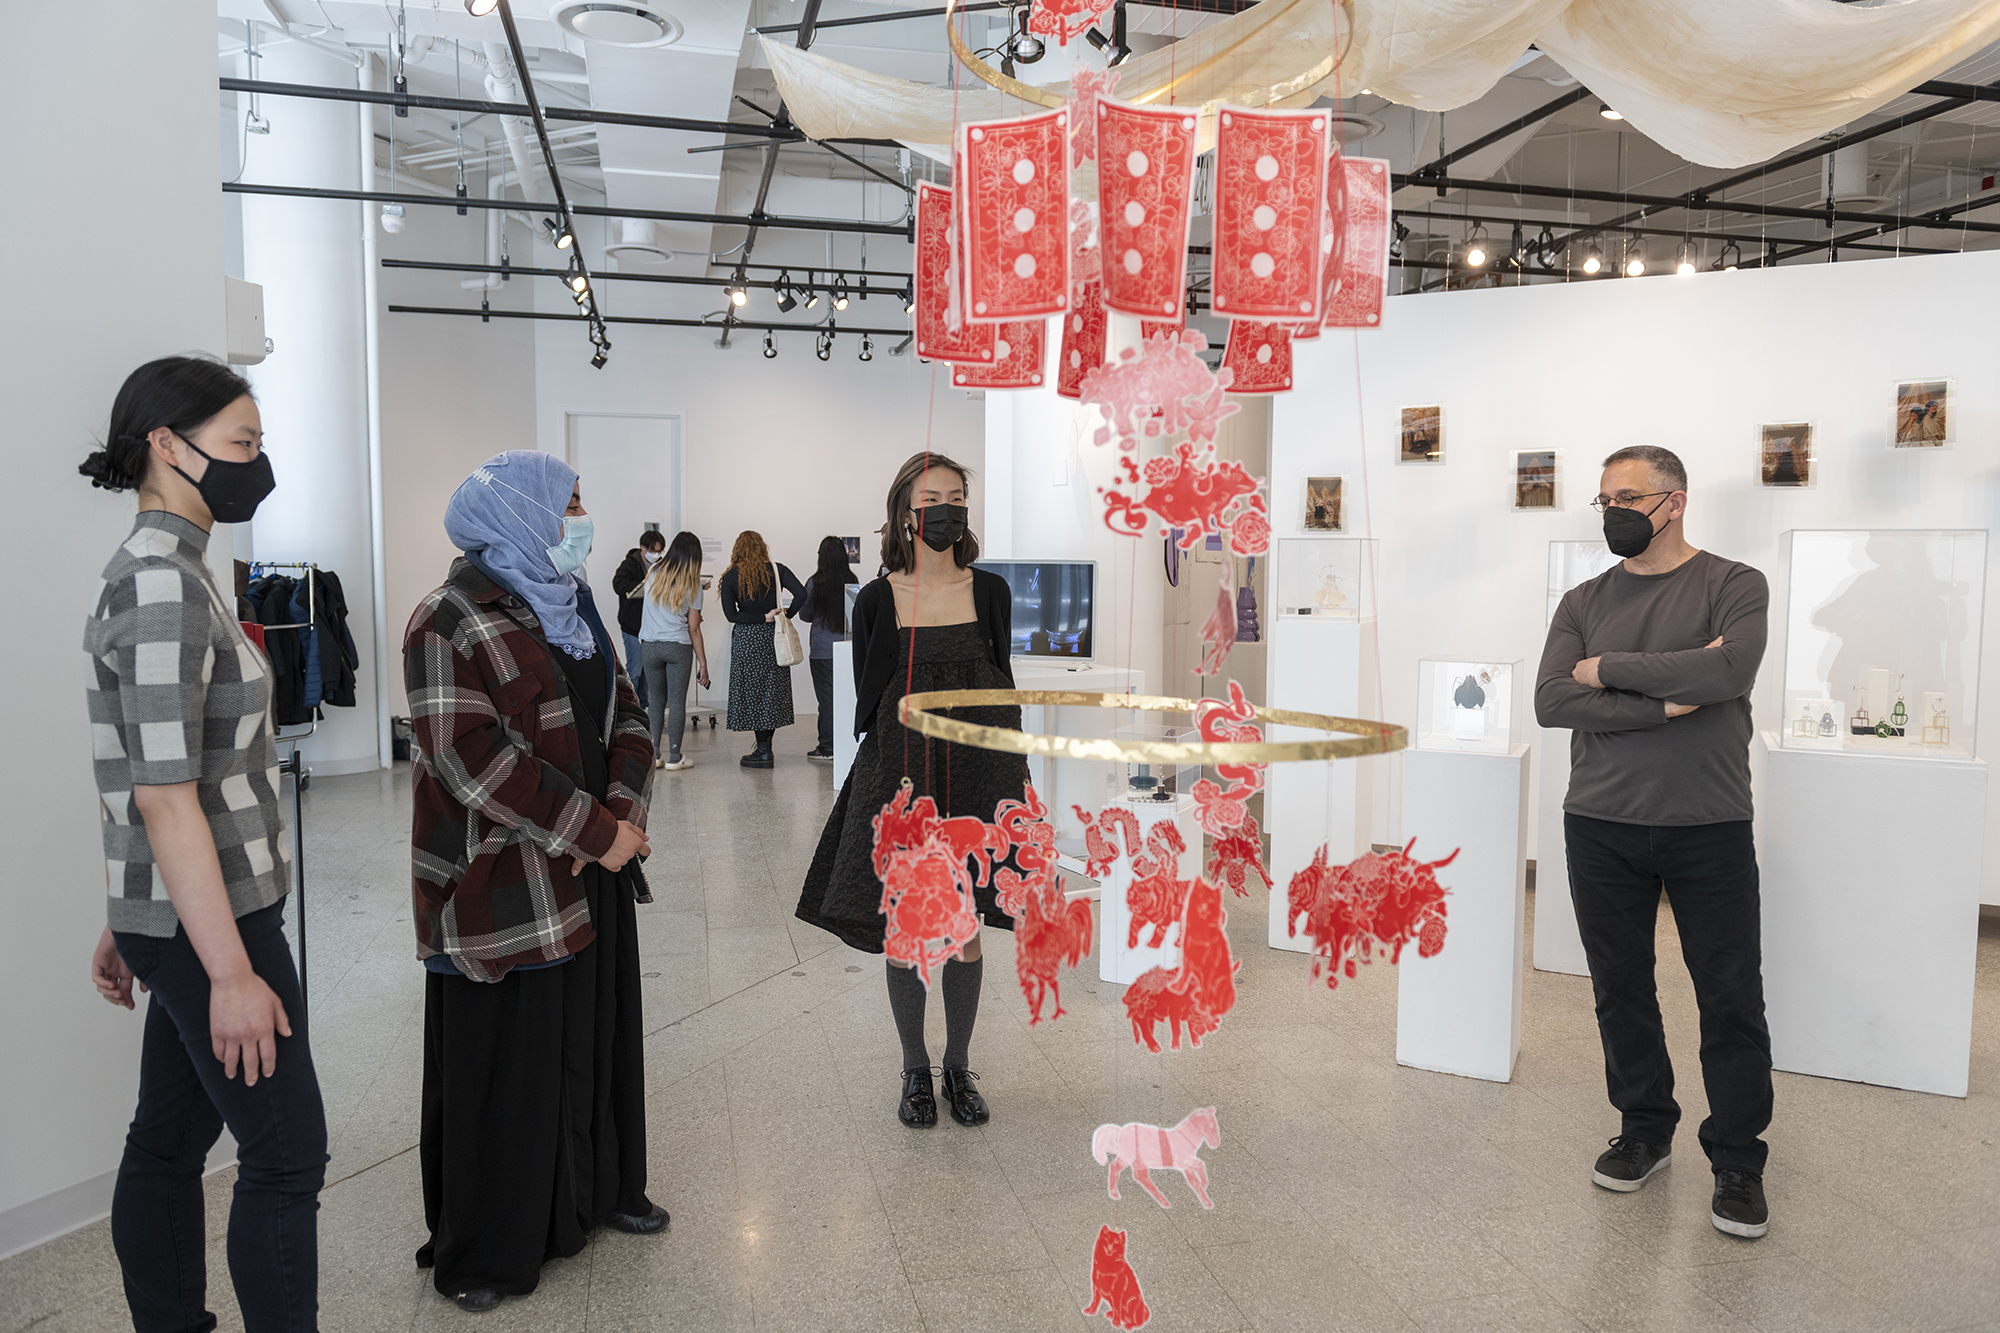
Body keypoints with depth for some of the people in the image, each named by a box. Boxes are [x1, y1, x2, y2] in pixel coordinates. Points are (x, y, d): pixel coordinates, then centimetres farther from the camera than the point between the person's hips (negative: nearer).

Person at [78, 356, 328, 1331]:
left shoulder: (159, 568, 10)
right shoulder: (162, 583, -19)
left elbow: (150, 783, 15)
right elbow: (165, 799, -23)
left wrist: (128, 926, 20)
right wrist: (232, 972, -21)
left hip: (174, 911, 9)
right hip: (209, 917, -9)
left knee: (170, 1138, 18)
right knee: (286, 1152, 1)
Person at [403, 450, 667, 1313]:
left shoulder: (572, 608, 12)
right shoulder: (451, 621, -14)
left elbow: (624, 715, 11)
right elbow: (474, 761, -22)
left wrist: (623, 811, -8)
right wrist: (597, 832, -20)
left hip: (593, 873, 8)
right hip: (503, 885, -7)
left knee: (598, 1032, 17)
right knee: (504, 1062, 4)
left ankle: (600, 1188, 37)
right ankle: (484, 1251, 22)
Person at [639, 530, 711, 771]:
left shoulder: (654, 574, 2)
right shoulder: (692, 584, -3)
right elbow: (694, 628, -3)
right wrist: (703, 663, 1)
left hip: (649, 646, 2)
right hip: (678, 647, -2)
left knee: (656, 701, 11)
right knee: (677, 702, 2)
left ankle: (653, 754, 11)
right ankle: (674, 757, 4)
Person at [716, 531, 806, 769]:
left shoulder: (730, 577, -2)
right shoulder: (776, 570, 0)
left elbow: (731, 615, -10)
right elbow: (801, 594, -12)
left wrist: (765, 617, -10)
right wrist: (785, 616, -3)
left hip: (746, 640, -2)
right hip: (773, 638, 2)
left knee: (753, 693, 5)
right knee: (772, 691, 11)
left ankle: (763, 751, 5)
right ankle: (765, 748, 15)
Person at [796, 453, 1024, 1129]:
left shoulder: (990, 591, 3)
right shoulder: (878, 600, -2)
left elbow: (1002, 689, 8)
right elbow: (869, 702, 1)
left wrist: (1019, 774, 4)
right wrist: (889, 775, -7)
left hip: (977, 771, 2)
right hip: (900, 774, -1)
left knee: (964, 932, 8)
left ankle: (959, 1069, 27)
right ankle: (916, 1072, 26)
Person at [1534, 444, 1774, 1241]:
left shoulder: (1732, 585, -1)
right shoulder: (1584, 602, 7)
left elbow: (1730, 671, -22)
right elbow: (1551, 702, -8)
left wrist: (1607, 669, -12)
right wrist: (1666, 700, -16)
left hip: (1709, 828, -3)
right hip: (1601, 828, 3)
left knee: (1732, 998, 4)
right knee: (1621, 989, 12)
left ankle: (1737, 1160, 21)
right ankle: (1644, 1131, 30)